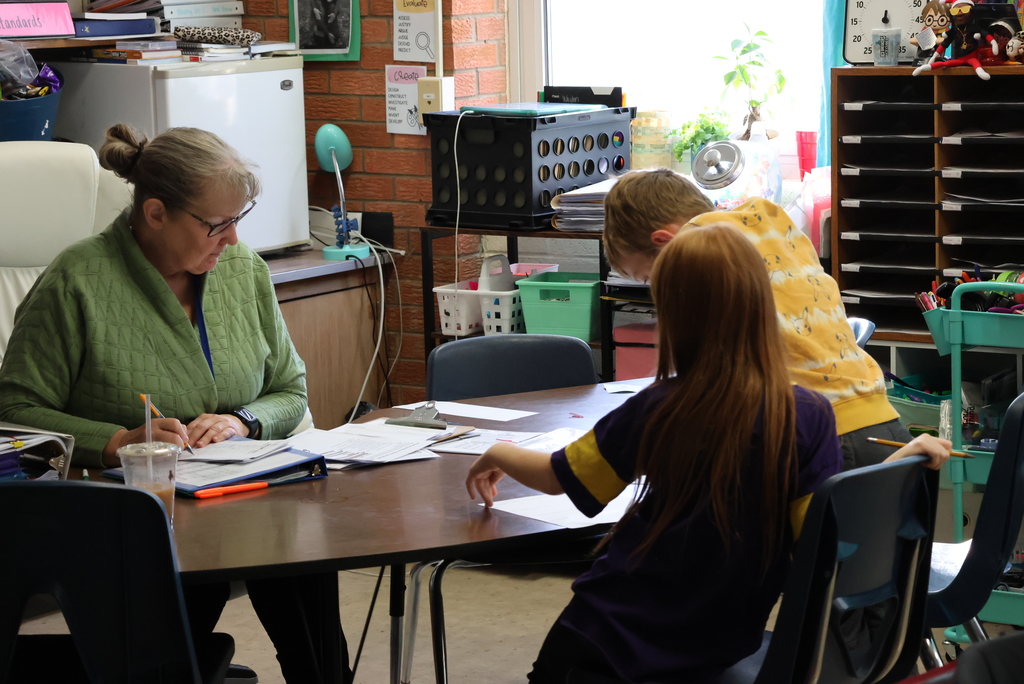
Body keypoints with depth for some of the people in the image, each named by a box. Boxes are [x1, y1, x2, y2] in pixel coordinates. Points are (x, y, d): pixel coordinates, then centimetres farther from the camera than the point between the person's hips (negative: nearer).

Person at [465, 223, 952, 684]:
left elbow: (557, 478, 2)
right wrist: (904, 461, -6)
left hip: (612, 638, -2)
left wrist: (500, 455, 23)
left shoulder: (656, 410, -12)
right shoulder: (808, 417, -14)